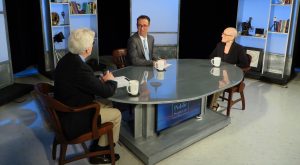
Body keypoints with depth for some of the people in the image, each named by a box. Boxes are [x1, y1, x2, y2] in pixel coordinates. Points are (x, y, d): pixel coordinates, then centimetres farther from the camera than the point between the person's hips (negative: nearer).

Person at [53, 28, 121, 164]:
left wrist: (100, 81, -1)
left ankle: (98, 147, 26)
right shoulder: (79, 68, -30)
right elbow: (106, 92, -21)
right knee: (116, 114, 6)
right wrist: (110, 80, -1)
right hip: (74, 119, -9)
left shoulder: (67, 59, -2)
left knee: (108, 106, 18)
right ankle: (100, 151, 24)